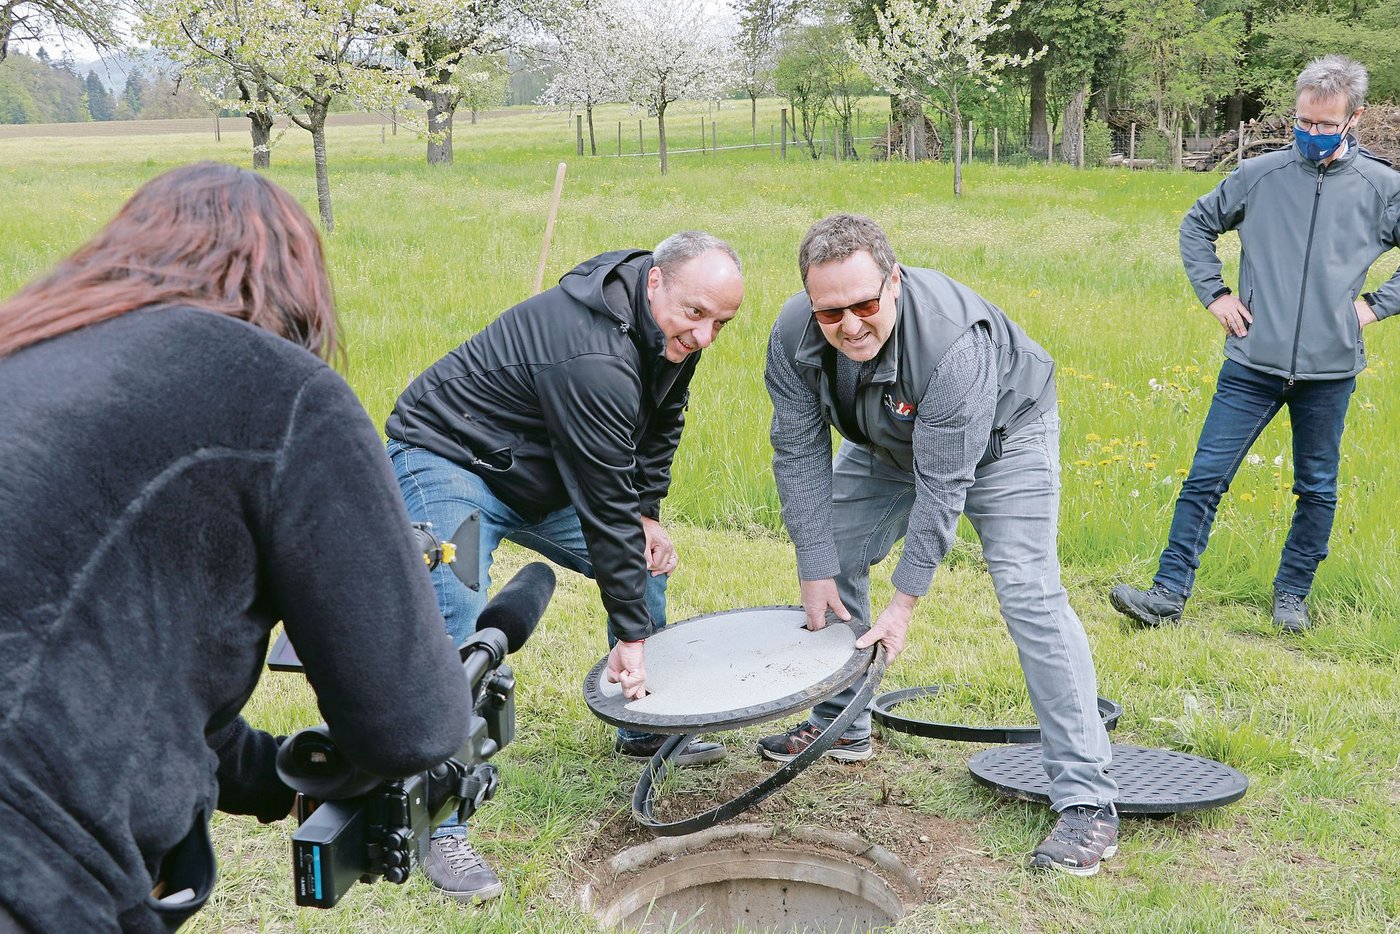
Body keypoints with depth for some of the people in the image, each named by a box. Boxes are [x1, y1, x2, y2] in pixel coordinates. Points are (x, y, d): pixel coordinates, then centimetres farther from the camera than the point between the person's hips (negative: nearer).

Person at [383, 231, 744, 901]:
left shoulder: (671, 330, -7)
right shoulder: (593, 359, -36)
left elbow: (661, 422, 12)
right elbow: (605, 505, -32)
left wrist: (648, 515, 2)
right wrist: (629, 636, -25)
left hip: (542, 475, 9)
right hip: (448, 463, -9)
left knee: (646, 565, 12)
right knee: (453, 630, -24)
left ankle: (644, 731, 30)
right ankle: (441, 831, -15)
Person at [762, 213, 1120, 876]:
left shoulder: (954, 341, -42)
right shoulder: (794, 335, -25)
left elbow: (943, 485, -36)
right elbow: (799, 454, -17)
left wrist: (904, 602, -31)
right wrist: (816, 572, -18)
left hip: (1001, 434, -6)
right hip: (887, 443, 6)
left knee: (1028, 593, -18)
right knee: (836, 559, 5)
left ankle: (1087, 801, -15)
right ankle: (843, 725, 26)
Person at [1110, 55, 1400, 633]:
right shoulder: (1259, 175, 1)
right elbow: (1197, 225, 15)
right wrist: (1214, 294, 6)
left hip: (1330, 370, 0)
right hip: (1252, 366, 0)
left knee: (1317, 490, 12)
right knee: (1205, 478, -2)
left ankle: (1291, 595, 29)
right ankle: (1168, 595, 4)